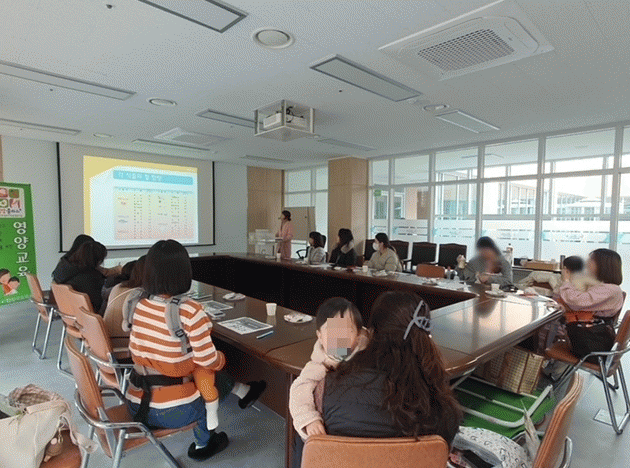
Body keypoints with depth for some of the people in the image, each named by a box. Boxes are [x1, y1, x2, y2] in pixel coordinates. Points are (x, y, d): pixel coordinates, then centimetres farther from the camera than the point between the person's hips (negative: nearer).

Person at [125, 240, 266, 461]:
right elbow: (208, 361, -17)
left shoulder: (140, 306, -3)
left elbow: (136, 353, 9)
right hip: (171, 413, -5)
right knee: (210, 375, 21)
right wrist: (221, 358, 5)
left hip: (136, 405, 6)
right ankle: (204, 442, 35)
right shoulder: (190, 311, -23)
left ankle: (243, 392, 38)